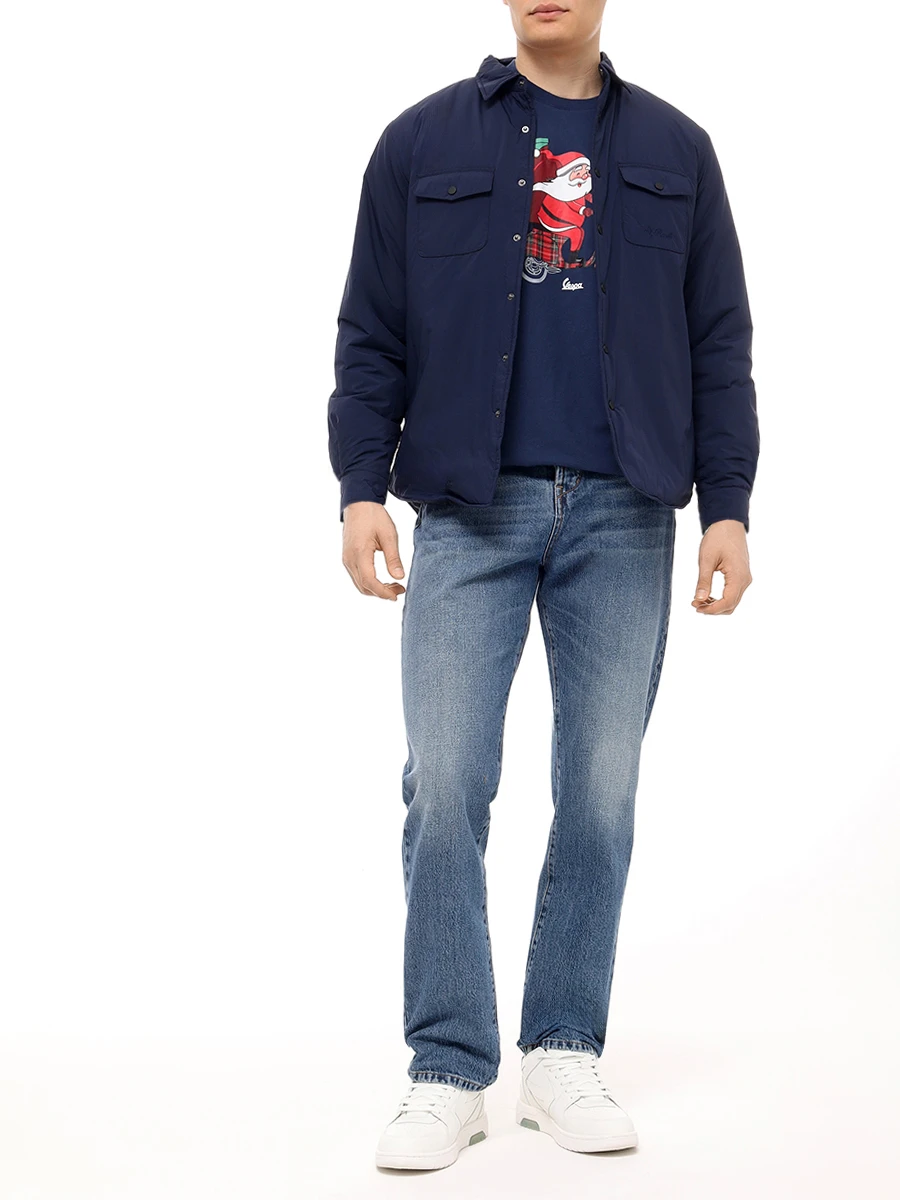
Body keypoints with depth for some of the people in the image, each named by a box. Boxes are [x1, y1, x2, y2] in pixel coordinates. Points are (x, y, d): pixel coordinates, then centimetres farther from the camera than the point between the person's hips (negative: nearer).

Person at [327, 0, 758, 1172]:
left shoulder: (673, 149, 12)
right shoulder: (424, 141, 8)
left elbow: (720, 345, 10)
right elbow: (370, 333, 6)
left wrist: (728, 506, 2)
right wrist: (362, 485, -4)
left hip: (625, 518, 1)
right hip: (469, 512, -1)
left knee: (601, 792, 4)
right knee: (447, 787, -4)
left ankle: (564, 1056, 16)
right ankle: (450, 1071, 6)